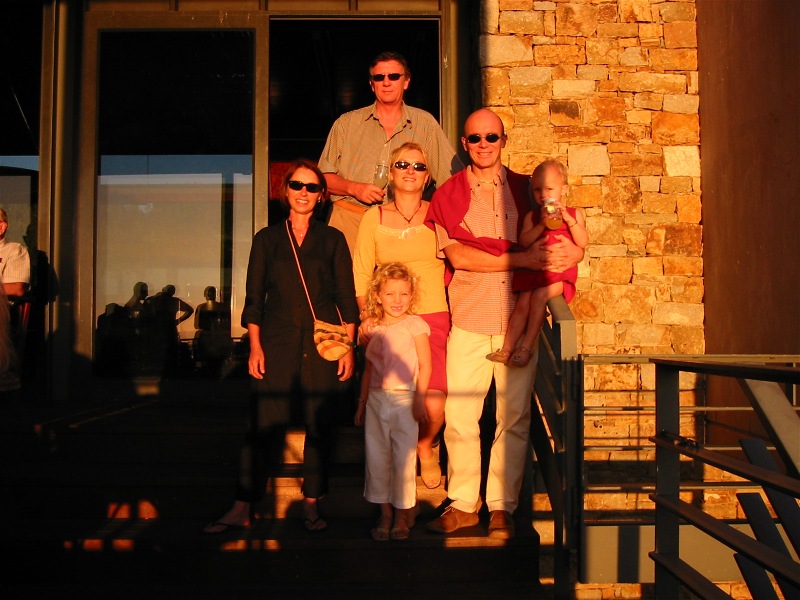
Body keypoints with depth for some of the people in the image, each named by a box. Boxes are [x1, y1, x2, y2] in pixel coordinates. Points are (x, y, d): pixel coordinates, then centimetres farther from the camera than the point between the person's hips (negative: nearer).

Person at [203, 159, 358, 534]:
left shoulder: (332, 240, 9)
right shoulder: (267, 239, 11)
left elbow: (346, 298, 7)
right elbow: (254, 298, 9)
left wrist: (348, 347, 0)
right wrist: (255, 347, 0)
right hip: (277, 344, 0)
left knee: (319, 425, 2)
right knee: (264, 425, -4)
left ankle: (311, 505, 13)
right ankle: (241, 509, 2)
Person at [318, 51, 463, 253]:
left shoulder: (425, 124, 11)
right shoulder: (346, 123, 12)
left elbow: (456, 179, 10)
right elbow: (324, 176, 11)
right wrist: (354, 188, -6)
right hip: (349, 219, 0)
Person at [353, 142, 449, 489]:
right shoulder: (374, 217, 9)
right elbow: (360, 272, 9)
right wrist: (366, 314, -1)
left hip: (433, 318, -1)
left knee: (433, 403, -13)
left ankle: (425, 445, 22)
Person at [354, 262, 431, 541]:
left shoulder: (415, 325, -4)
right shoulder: (374, 330, 10)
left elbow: (425, 365, -6)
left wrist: (419, 398, -12)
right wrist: (362, 401, 15)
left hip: (403, 398, -5)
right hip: (376, 399, 5)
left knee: (403, 458, 1)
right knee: (376, 457, 7)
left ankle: (402, 515, 15)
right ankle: (385, 513, 20)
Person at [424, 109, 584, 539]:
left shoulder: (525, 189, 12)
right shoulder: (448, 194, 7)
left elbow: (572, 247, 14)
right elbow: (457, 256, -8)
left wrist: (565, 252, -11)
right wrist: (522, 258, -14)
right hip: (469, 320, -1)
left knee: (514, 418, 3)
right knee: (459, 417, 0)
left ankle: (502, 506, 16)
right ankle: (463, 504, 16)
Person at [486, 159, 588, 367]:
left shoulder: (573, 214, 9)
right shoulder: (532, 216, 13)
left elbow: (583, 243, -4)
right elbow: (523, 241, -2)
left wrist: (568, 219, -14)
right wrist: (541, 224, -14)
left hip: (560, 270, -3)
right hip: (533, 269, 3)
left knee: (539, 295, -25)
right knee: (522, 302, -11)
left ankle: (526, 347, -18)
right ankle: (506, 349, -6)